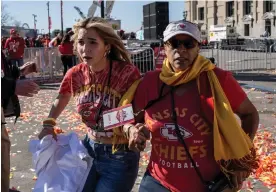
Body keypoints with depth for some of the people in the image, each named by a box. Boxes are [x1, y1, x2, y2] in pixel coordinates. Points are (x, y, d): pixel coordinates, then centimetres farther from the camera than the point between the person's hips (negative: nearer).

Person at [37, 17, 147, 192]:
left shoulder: (127, 73, -23)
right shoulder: (76, 74, -7)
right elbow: (62, 99, 14)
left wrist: (131, 130, -41)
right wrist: (48, 125, 2)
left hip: (120, 156, -5)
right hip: (89, 148, 5)